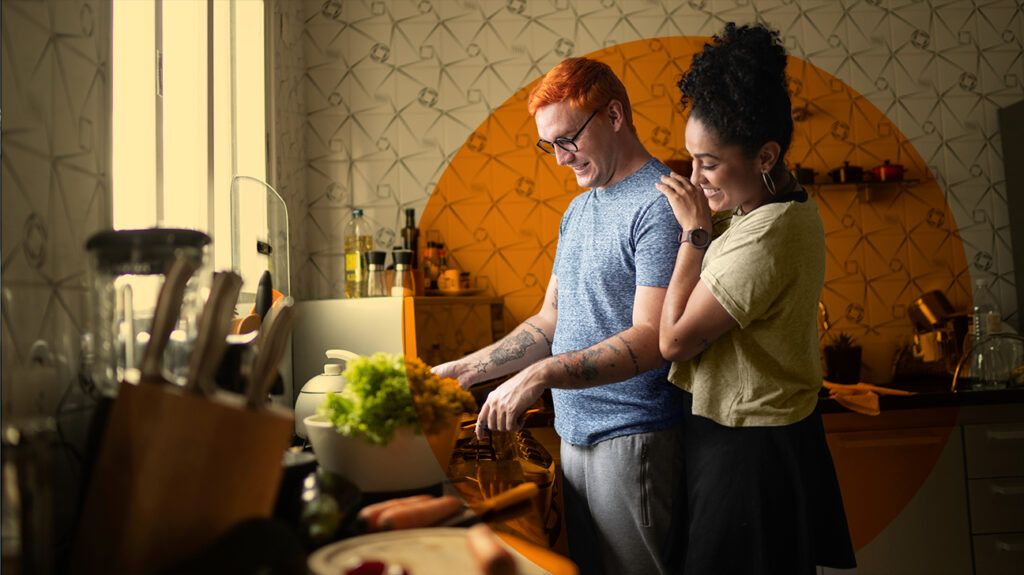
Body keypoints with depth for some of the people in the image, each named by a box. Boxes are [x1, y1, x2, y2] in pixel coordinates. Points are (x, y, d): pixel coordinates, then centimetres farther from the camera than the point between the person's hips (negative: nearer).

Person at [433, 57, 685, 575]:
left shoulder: (659, 204, -13)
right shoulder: (578, 209, 14)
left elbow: (651, 338, -21)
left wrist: (542, 375, -28)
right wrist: (469, 369, 10)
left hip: (633, 439, -8)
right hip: (574, 434, 8)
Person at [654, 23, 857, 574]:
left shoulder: (764, 236, -27)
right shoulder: (793, 209, 4)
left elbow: (674, 339, -22)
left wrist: (693, 231, -18)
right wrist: (705, 226, 0)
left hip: (746, 450, -10)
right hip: (779, 431, 10)